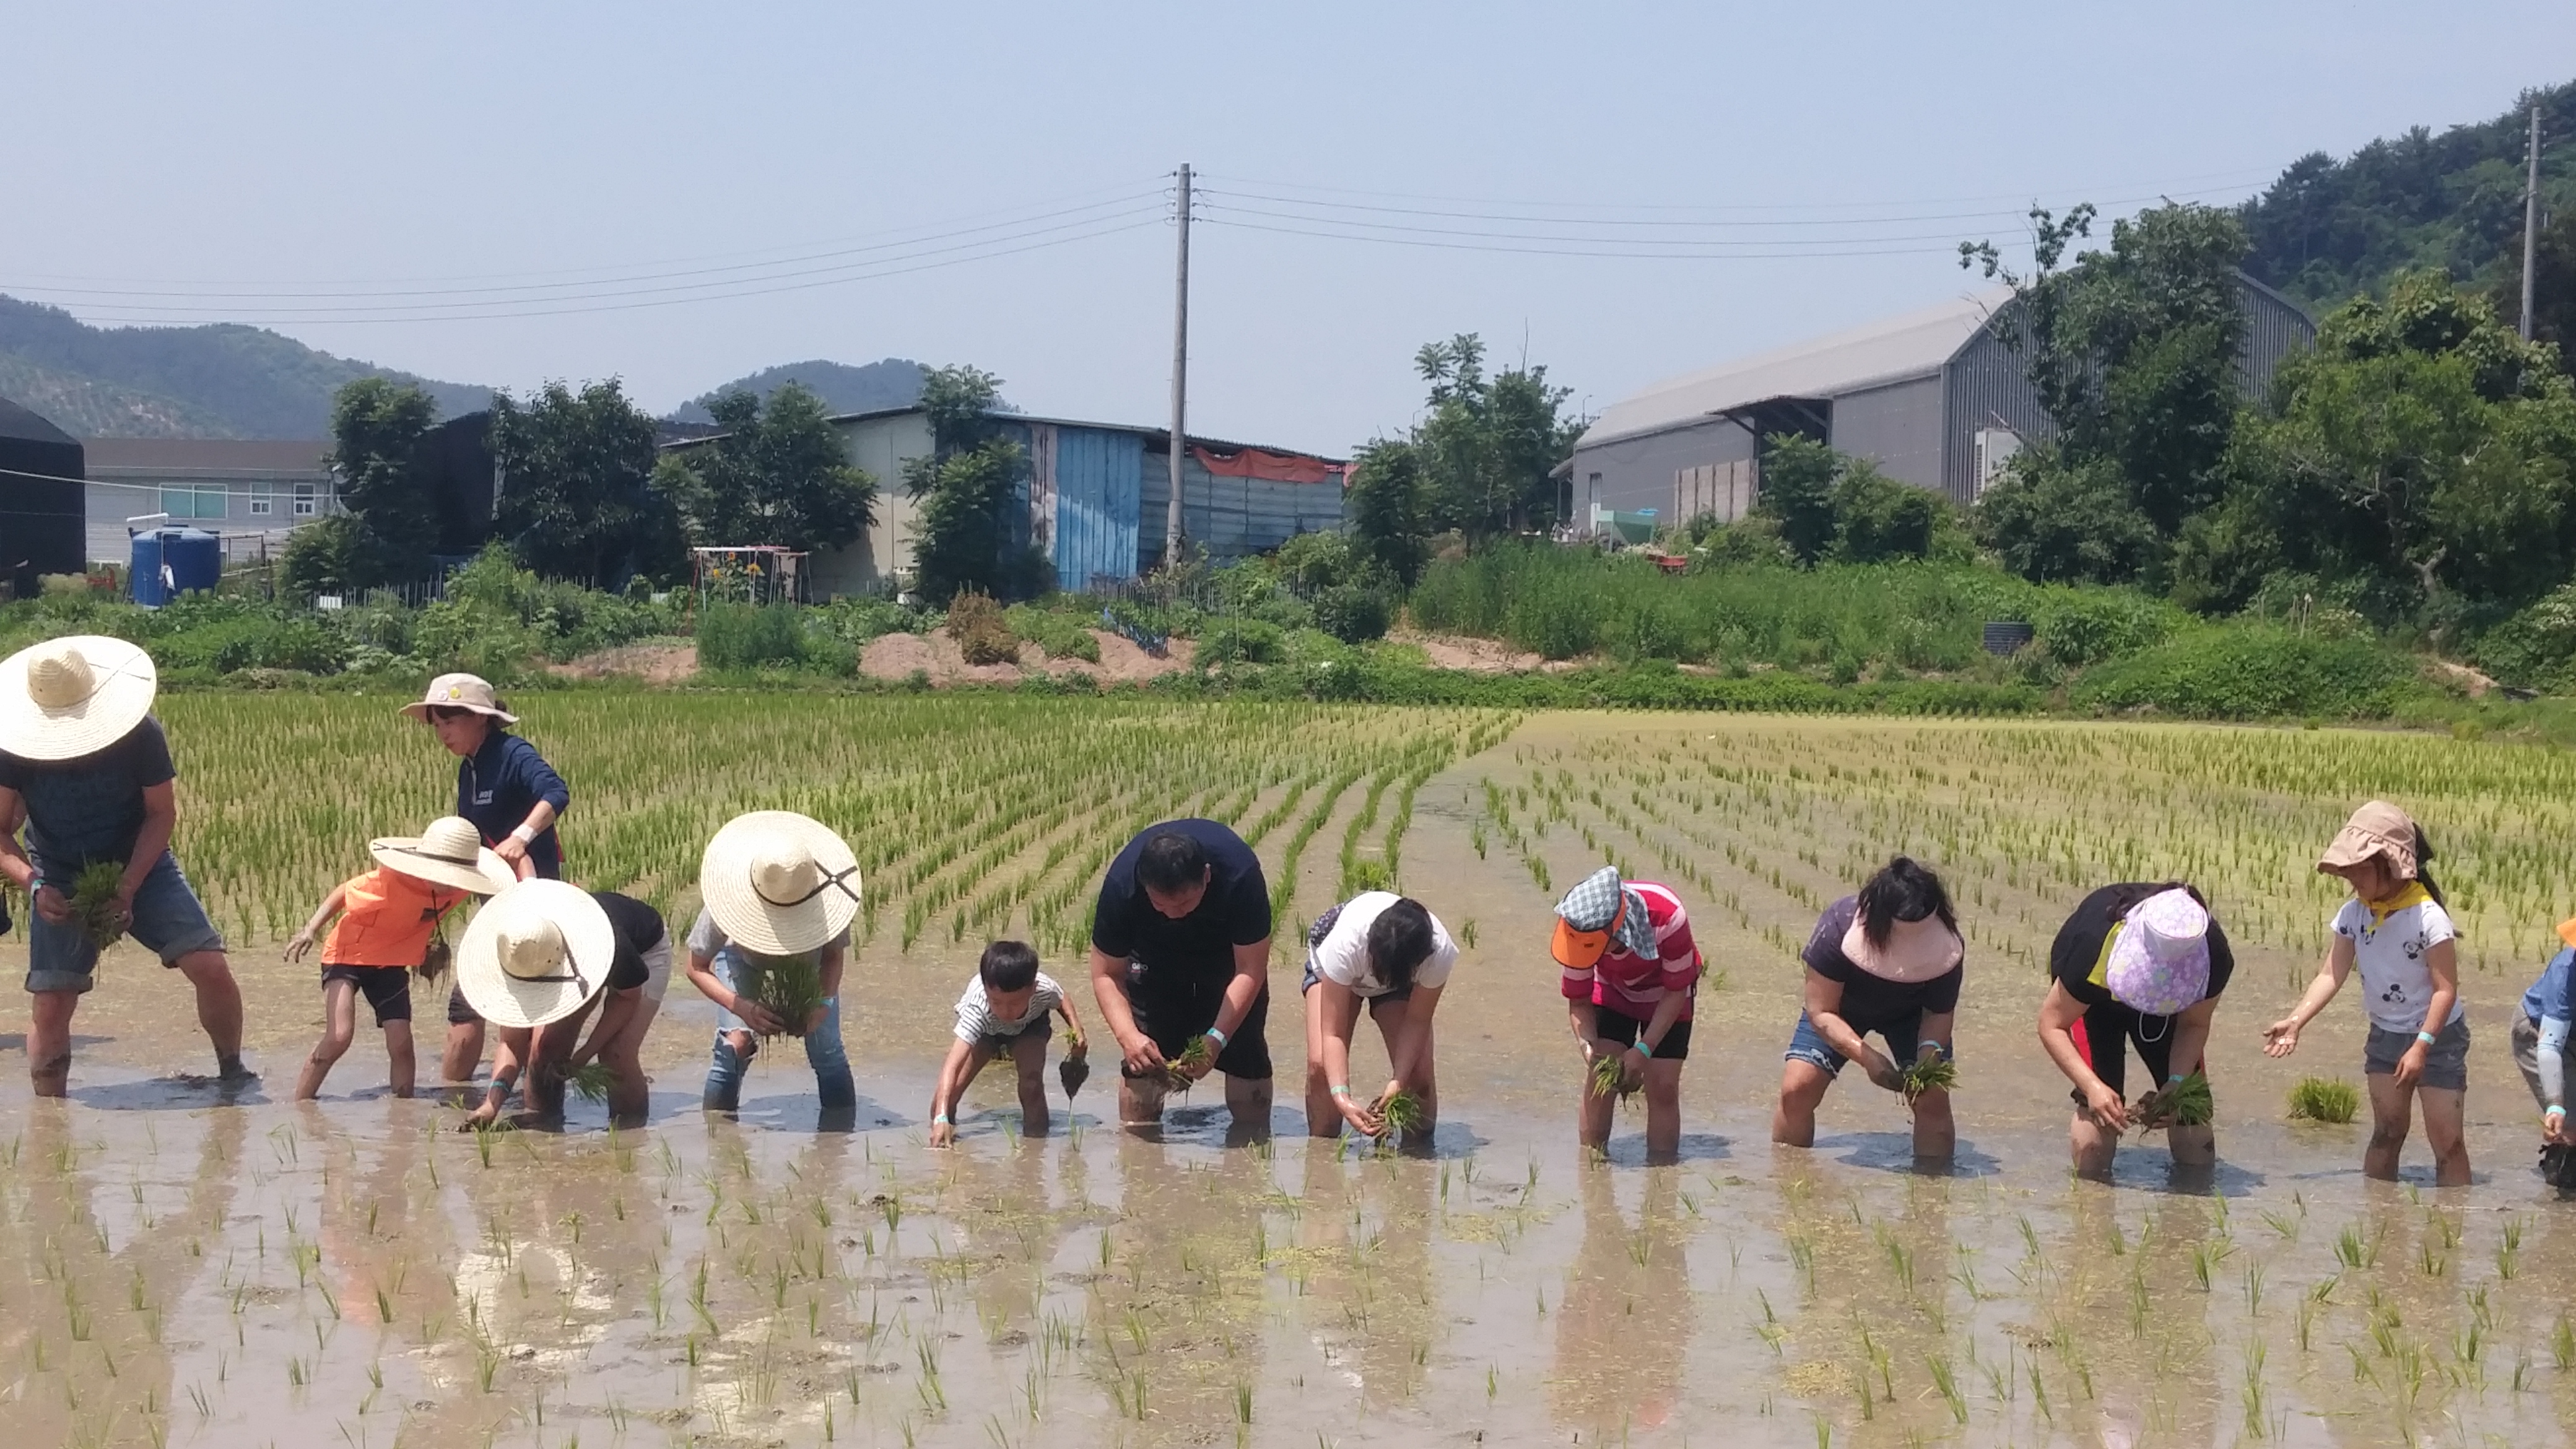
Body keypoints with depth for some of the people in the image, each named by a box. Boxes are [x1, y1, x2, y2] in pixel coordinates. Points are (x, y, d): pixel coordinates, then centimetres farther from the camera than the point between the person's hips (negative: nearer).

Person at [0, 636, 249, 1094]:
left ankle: (232, 1071, 7)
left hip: (139, 866, 0)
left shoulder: (139, 734, -22)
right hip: (61, 880, 1)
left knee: (210, 967, -15)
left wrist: (128, 885, -23)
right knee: (48, 1005, -7)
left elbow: (162, 813, -12)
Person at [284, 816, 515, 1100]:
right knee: (339, 1036, -21)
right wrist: (310, 931, -28)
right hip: (349, 955, -5)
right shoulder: (390, 881, -34)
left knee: (400, 1043, -8)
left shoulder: (459, 886, -19)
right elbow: (344, 892, -18)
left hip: (392, 963, 5)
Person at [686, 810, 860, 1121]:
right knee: (734, 1045, -19)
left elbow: (834, 955, -18)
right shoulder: (728, 904, -41)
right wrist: (743, 1008, -43)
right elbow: (697, 968, -27)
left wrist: (822, 1004, -36)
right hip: (742, 960, -1)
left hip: (809, 965, 1)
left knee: (827, 1052, -10)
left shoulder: (828, 902, -38)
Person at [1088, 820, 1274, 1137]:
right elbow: (1107, 974, -25)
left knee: (1245, 1049, -9)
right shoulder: (1121, 884, -37)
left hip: (1227, 949, -1)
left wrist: (1217, 1038, -44)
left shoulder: (1241, 874, -41)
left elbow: (1250, 970, -33)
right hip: (1154, 953, 1)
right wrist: (1128, 1035, -42)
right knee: (1142, 1056, -11)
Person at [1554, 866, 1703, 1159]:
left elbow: (1676, 992, -27)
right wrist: (1588, 1047, -38)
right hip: (1612, 992, 2)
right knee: (1598, 1082, -9)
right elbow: (1578, 1001, -19)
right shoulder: (1580, 931, -32)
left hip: (1664, 995, -2)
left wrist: (1644, 1050, -33)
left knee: (1663, 1087, -10)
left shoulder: (1668, 919, -41)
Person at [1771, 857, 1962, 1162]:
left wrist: (1929, 1051, -37)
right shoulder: (1839, 928, -38)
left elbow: (1939, 1013, -15)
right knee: (1797, 1088, -15)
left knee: (1933, 1099, -16)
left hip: (1909, 1012, 1)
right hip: (1841, 1007, -1)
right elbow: (1820, 1013, -30)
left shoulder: (1948, 950, -32)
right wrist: (1867, 1057, -42)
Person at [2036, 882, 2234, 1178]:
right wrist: (2092, 1086, -43)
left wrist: (2177, 1083, -34)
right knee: (2099, 1109, -22)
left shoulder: (2214, 957, -36)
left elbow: (2194, 1025, -17)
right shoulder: (2095, 945, -43)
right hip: (2097, 1001, -3)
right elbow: (2052, 1025, -31)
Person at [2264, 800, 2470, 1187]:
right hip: (2385, 1034, 5)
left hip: (2437, 1036, -5)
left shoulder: (2427, 917, -24)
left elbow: (2445, 989, -22)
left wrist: (2421, 1046, -27)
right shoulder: (2354, 914, -7)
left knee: (2447, 1140, -4)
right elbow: (2331, 975, -8)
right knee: (2387, 1131, 9)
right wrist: (2296, 1020, -20)